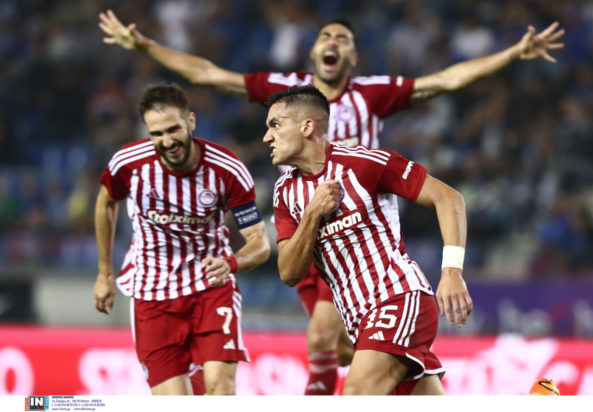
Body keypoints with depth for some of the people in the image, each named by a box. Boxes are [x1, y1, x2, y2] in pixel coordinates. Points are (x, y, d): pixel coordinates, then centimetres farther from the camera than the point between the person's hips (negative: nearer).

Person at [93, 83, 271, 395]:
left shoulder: (227, 170, -18)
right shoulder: (128, 163, -14)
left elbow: (260, 243, -15)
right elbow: (106, 203, 10)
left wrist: (231, 263, -37)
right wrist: (105, 273, 16)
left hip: (212, 284, -1)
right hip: (153, 295, 1)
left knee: (220, 385, -21)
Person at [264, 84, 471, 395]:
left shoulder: (362, 162, -8)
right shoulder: (286, 192, 10)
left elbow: (447, 197, -7)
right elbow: (289, 274, 3)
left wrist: (452, 272, -16)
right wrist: (312, 214, -11)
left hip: (399, 296, -7)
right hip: (359, 320, 7)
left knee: (358, 395, -25)